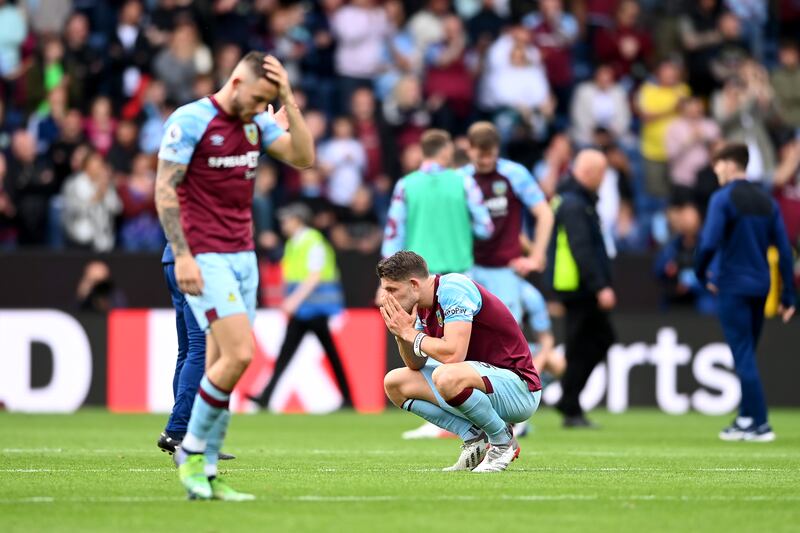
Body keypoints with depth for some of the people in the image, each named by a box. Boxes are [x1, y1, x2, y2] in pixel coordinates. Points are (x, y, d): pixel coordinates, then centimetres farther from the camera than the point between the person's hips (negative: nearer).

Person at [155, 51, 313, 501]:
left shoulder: (257, 122, 11)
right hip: (205, 257, -7)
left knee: (220, 364, 4)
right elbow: (165, 189, -10)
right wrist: (182, 255, -16)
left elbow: (303, 157, 2)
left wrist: (289, 100, -5)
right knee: (239, 354, -17)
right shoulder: (191, 120, -10)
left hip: (244, 256, 7)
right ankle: (191, 450, -2)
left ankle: (205, 473, 6)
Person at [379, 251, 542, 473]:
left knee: (446, 377, -39)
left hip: (519, 385, -10)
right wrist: (401, 334, -7)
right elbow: (416, 364, 12)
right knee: (395, 382, 7)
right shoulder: (424, 305, 8)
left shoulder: (453, 289, -20)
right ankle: (474, 438, 1)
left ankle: (503, 441, -13)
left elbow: (453, 354, -30)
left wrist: (411, 334, -16)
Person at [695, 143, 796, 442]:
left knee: (743, 356, -4)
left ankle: (759, 423, -8)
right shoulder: (767, 201, 10)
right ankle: (747, 418, 16)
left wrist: (700, 273, 0)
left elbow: (709, 243, -19)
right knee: (747, 354, 16)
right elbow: (784, 249, 8)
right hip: (760, 287, 6)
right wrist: (788, 296, 10)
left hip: (733, 286, -6)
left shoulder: (723, 199, -9)